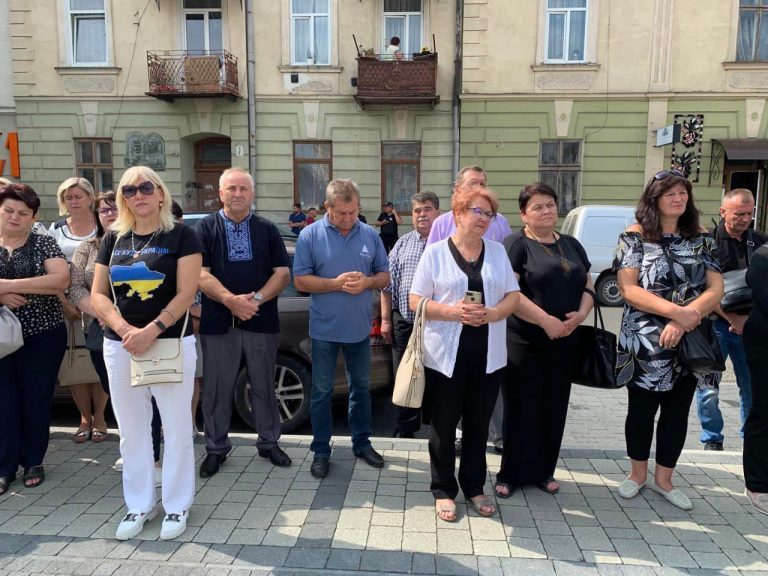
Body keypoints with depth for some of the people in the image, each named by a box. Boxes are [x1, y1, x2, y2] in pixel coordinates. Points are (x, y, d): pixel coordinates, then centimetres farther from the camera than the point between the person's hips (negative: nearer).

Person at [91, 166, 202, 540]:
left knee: (176, 429, 4)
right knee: (131, 430, 12)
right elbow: (98, 296, 5)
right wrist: (126, 330, -12)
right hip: (119, 346, 4)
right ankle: (139, 505, 28)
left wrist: (151, 331, -19)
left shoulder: (181, 235, -3)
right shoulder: (113, 239, 9)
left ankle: (176, 506, 20)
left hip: (172, 343, -4)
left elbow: (185, 294, -11)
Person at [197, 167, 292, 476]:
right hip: (218, 322, -1)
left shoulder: (267, 230, 8)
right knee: (217, 390, 7)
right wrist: (231, 300, -20)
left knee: (264, 386, 10)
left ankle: (269, 443, 25)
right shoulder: (206, 228, 4)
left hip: (261, 321, 1)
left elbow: (283, 273, 2)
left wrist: (257, 299, -14)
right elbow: (201, 275, -6)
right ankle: (216, 448, 23)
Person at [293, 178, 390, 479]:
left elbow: (384, 276, 6)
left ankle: (362, 443, 32)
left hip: (359, 329, 3)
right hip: (324, 329, -3)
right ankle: (321, 451, 21)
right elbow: (300, 281, -9)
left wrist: (367, 282, -16)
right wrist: (336, 283, -21)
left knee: (361, 387, 15)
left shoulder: (370, 235, 1)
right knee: (321, 391, 7)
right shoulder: (310, 236, -6)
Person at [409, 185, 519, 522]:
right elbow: (415, 301, -3)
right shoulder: (435, 252, -1)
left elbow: (513, 296, 8)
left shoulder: (498, 252, 9)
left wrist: (492, 313, -13)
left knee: (478, 424, 13)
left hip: (488, 354, 3)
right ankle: (443, 491, 25)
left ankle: (474, 487, 31)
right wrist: (452, 311, -18)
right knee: (444, 425, 8)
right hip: (446, 354, -3)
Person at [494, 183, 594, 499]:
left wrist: (581, 313, -6)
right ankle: (511, 473, 16)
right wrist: (546, 320, -19)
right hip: (523, 340, -6)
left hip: (563, 341, 6)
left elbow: (588, 285, 15)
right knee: (522, 408, 2)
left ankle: (543, 472, 27)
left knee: (554, 408, 12)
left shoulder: (571, 244, 14)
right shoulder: (515, 244, -5)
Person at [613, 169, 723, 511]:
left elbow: (716, 288, -2)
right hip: (644, 342, -3)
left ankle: (663, 480, 30)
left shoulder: (701, 238, 5)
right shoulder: (636, 236, -5)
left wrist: (684, 320, -18)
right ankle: (638, 474, 29)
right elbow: (628, 289, -13)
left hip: (689, 341, 4)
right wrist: (676, 310, -22)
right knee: (642, 409, 9)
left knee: (677, 411, 12)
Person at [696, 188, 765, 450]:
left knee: (752, 386, 9)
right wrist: (731, 318, -13)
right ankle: (712, 441, 15)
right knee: (708, 388, -1)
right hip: (715, 324, -4)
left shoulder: (760, 242, 10)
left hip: (750, 326, 4)